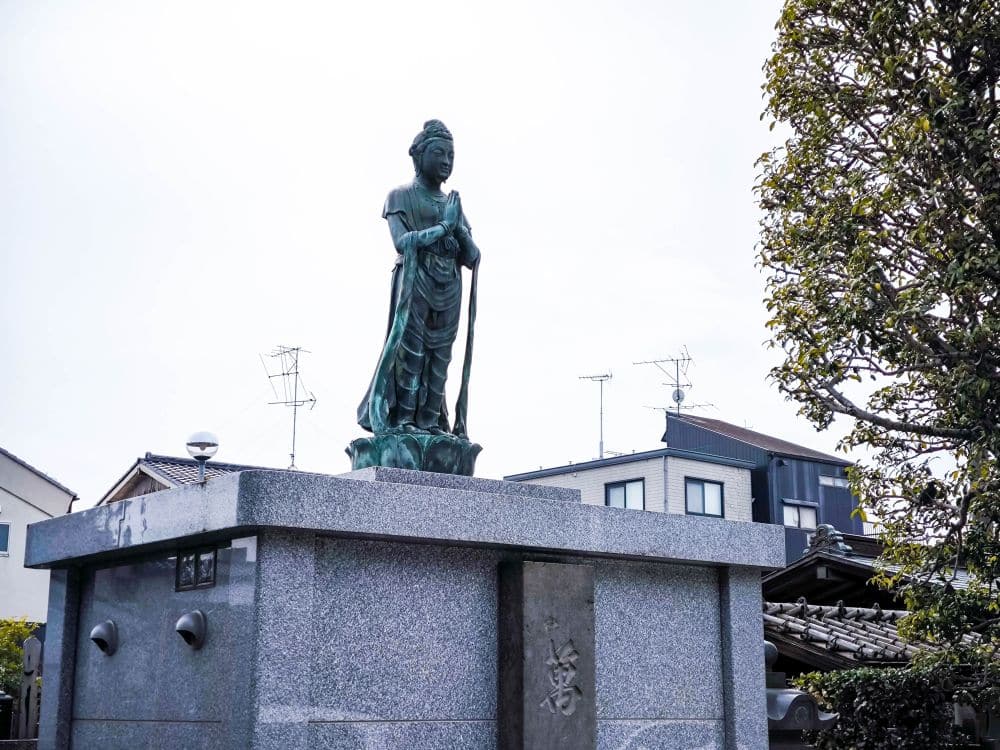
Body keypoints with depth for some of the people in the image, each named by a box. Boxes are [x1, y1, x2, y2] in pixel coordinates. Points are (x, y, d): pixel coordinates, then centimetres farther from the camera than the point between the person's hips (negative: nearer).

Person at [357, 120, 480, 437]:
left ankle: (430, 421, -3)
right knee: (410, 348, -12)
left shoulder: (453, 205, 19)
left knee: (439, 355, -2)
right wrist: (443, 226, -10)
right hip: (414, 283, -5)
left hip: (448, 291, 5)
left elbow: (473, 258, 13)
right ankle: (402, 419, -13)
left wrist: (458, 229, -5)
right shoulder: (400, 196, 4)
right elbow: (402, 242, -12)